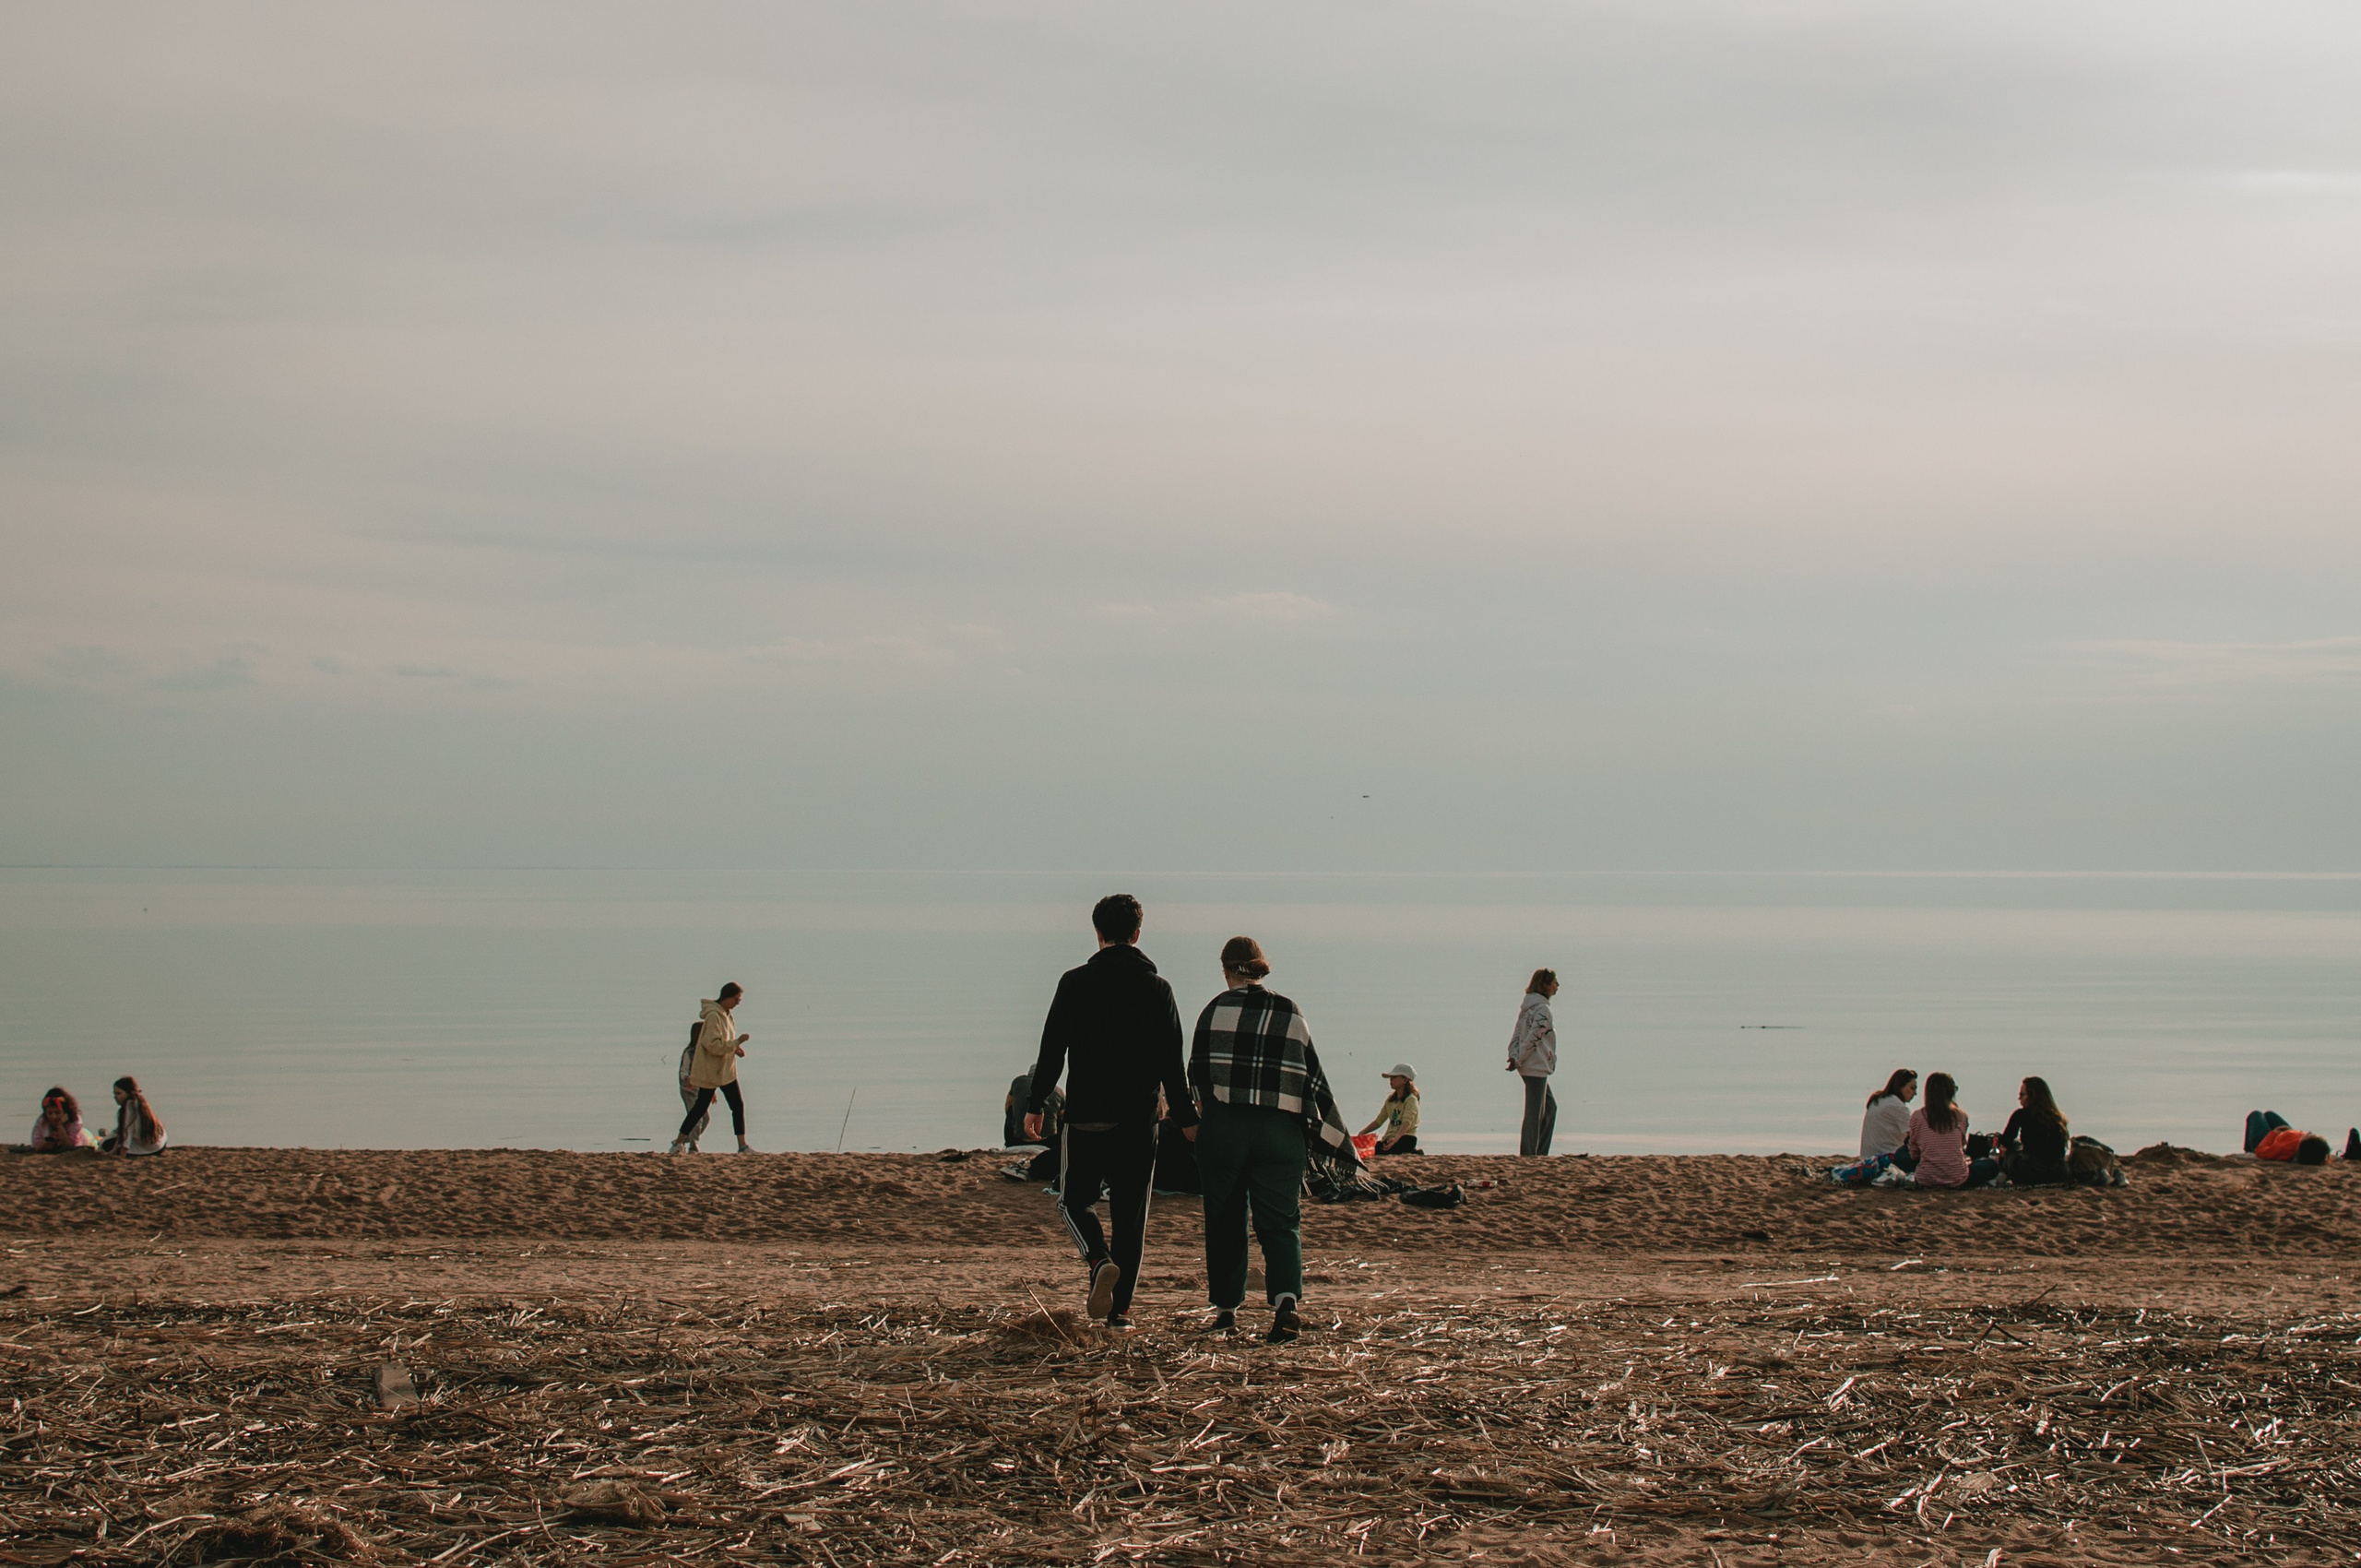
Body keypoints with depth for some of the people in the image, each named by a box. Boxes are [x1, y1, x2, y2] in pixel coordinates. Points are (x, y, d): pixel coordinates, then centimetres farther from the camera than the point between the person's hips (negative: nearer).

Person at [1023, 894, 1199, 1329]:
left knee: (1075, 1200, 13)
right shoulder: (1158, 988, 1)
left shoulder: (1075, 983, -3)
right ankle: (1120, 1308, 5)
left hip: (1085, 1115, -1)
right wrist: (1187, 1119, 10)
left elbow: (1052, 1052, -2)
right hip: (1138, 1119, 1)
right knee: (1131, 1213, 8)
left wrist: (1035, 1106, 7)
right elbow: (1171, 1063, 2)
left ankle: (1099, 1260, -16)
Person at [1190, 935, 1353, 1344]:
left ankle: (1226, 1308, 17)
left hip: (1224, 1129, -1)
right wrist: (1339, 1142, 15)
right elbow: (1315, 1081, 11)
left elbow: (1198, 1073, 1)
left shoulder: (1215, 1011, 0)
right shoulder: (1291, 1015, 9)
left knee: (1224, 1221, 12)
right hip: (1281, 1132, 1)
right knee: (1281, 1222, 1)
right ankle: (1287, 1300, -20)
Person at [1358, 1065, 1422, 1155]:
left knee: (1377, 1150, -32)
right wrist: (1363, 1132, -2)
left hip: (1406, 1138, -8)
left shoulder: (1411, 1100, -9)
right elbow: (1378, 1121, 16)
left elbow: (1407, 1123, -23)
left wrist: (1395, 1139, -40)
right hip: (1391, 1138, 8)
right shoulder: (1390, 1099, 16)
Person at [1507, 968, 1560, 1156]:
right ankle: (1528, 1155, -3)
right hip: (1537, 1067, -10)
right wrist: (1518, 1061, -13)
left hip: (1528, 1067, 10)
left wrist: (1514, 1056, -1)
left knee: (1550, 1107, 17)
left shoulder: (1527, 1007, 15)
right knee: (1534, 1113, -5)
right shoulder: (1542, 1009, -15)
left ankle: (1539, 1153, 17)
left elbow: (1517, 1035, 11)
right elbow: (1533, 1038, -19)